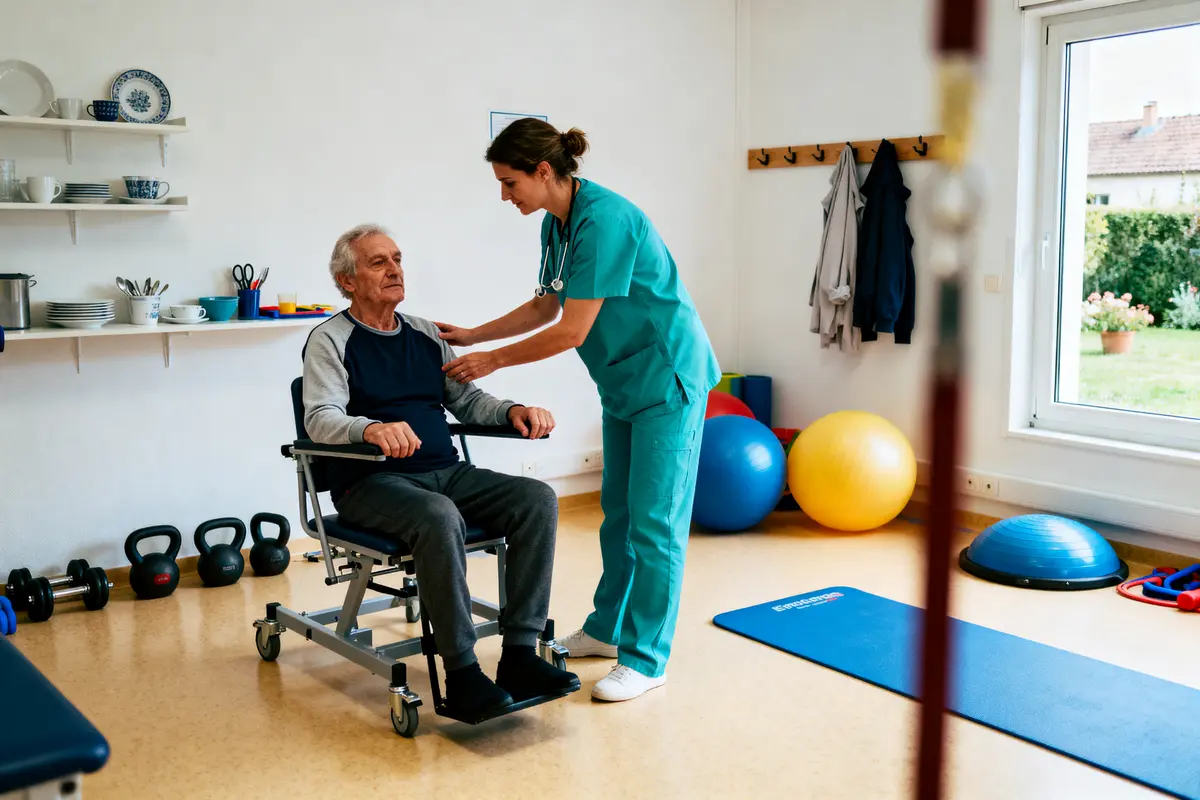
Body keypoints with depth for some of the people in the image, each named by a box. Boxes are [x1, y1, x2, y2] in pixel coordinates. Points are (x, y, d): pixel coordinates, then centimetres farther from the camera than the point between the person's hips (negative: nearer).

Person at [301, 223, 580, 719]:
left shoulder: (425, 334, 20)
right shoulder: (331, 340, 1)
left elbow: (468, 401, 21)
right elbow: (320, 419, -13)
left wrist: (513, 410, -1)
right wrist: (372, 428, -35)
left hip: (446, 472, 6)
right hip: (371, 483, -6)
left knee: (537, 500, -18)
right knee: (440, 517, -38)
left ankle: (520, 654, -17)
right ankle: (461, 673, -27)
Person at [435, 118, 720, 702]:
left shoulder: (602, 220, -24)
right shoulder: (556, 224, 5)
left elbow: (571, 330, -24)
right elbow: (546, 306, 16)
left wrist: (494, 360, -12)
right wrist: (472, 336, 12)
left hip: (667, 376, -9)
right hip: (623, 382, 9)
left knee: (654, 521, -3)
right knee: (619, 511, 17)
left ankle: (645, 660, 6)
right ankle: (607, 629, 30)